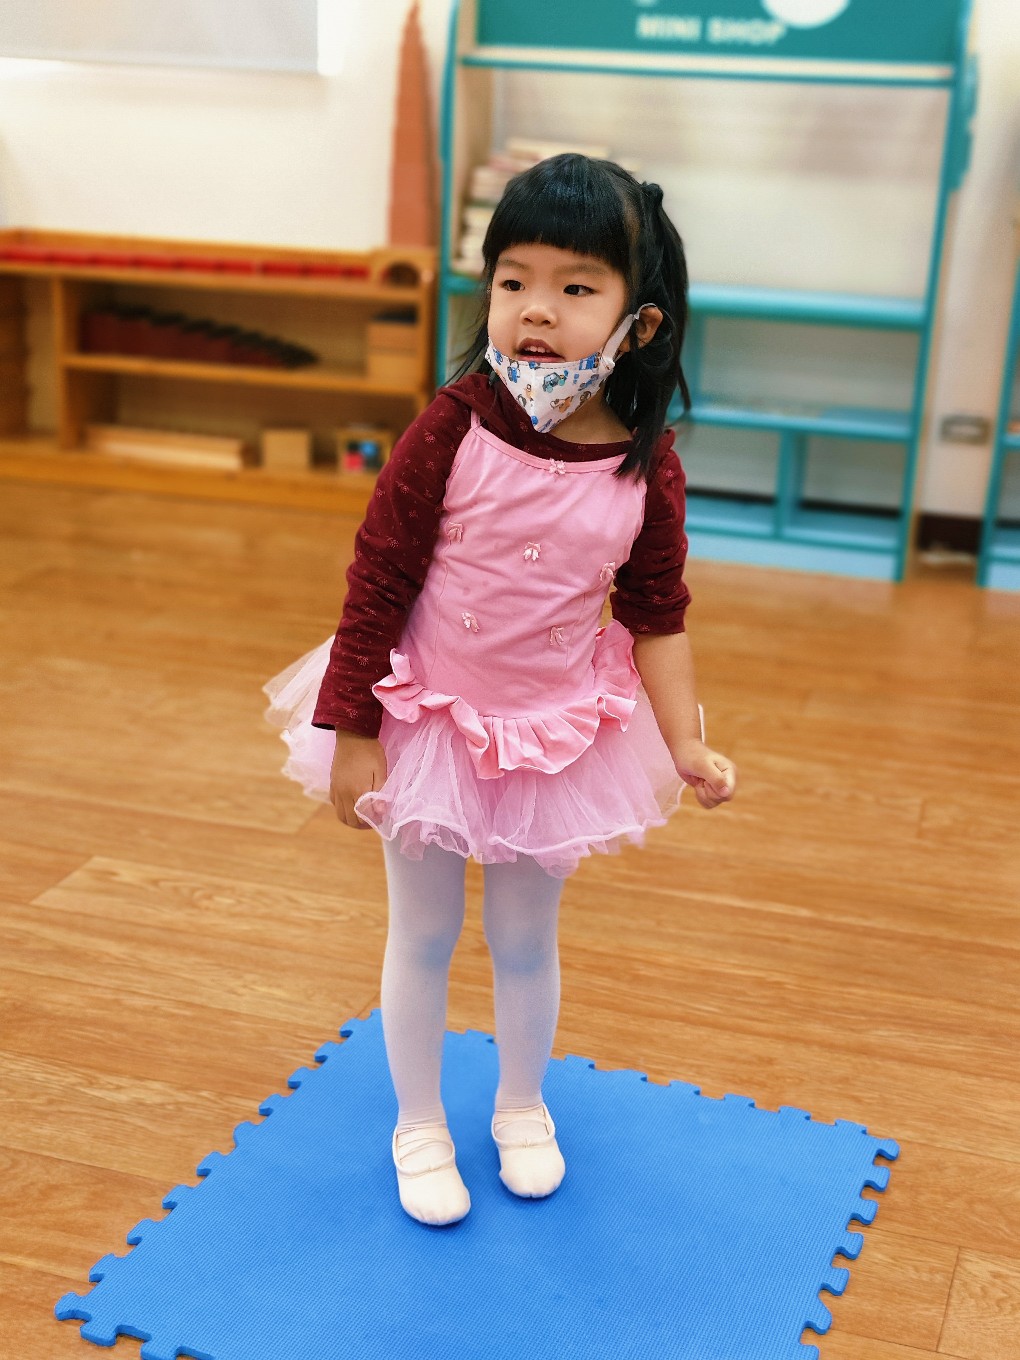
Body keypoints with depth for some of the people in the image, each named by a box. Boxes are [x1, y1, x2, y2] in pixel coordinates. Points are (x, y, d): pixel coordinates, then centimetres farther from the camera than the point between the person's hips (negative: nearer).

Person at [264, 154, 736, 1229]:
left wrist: (685, 743, -6)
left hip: (556, 735, 2)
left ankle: (523, 1109, 45)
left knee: (526, 941, 19)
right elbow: (377, 581, -15)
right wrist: (350, 735, -13)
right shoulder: (454, 427, -20)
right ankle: (419, 1129, 37)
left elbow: (656, 615, 0)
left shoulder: (647, 469, -14)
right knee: (422, 939, 14)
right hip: (428, 721, -1)